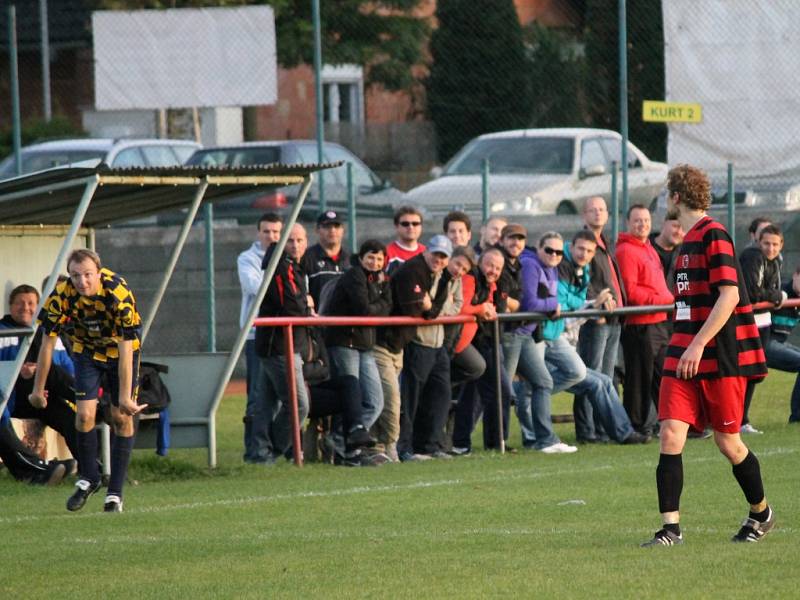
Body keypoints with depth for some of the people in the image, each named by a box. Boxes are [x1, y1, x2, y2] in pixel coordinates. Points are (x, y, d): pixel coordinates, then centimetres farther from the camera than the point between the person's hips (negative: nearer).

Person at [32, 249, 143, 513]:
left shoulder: (119, 293, -34)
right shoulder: (61, 296, -26)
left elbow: (126, 348, -31)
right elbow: (47, 343, -15)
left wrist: (125, 397, -31)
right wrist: (38, 389, -10)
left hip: (121, 349, -2)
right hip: (86, 350, 2)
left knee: (121, 418, -4)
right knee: (85, 415, -11)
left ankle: (115, 492, 5)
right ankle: (88, 479, 11)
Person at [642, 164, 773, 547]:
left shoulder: (713, 235, -13)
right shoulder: (689, 240, 14)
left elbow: (729, 295, -20)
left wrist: (699, 344, -24)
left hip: (720, 357, -8)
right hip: (684, 356, 8)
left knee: (727, 442, 4)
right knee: (670, 435, -7)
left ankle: (761, 513, 26)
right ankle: (670, 528, -9)